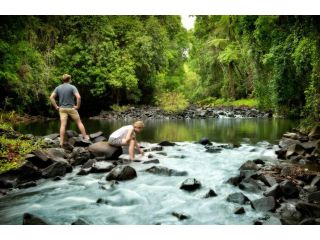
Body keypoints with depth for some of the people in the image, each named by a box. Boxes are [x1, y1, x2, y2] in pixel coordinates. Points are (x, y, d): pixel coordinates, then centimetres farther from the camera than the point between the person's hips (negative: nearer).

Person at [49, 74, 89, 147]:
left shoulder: (58, 88, 3)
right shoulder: (72, 87, -9)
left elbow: (51, 97, -2)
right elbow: (78, 97, -22)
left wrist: (56, 106, 2)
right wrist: (78, 106, -10)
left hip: (62, 109, 3)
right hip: (71, 108, -3)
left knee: (63, 125, 1)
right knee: (79, 122, 12)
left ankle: (61, 142, 0)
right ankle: (85, 137, 19)